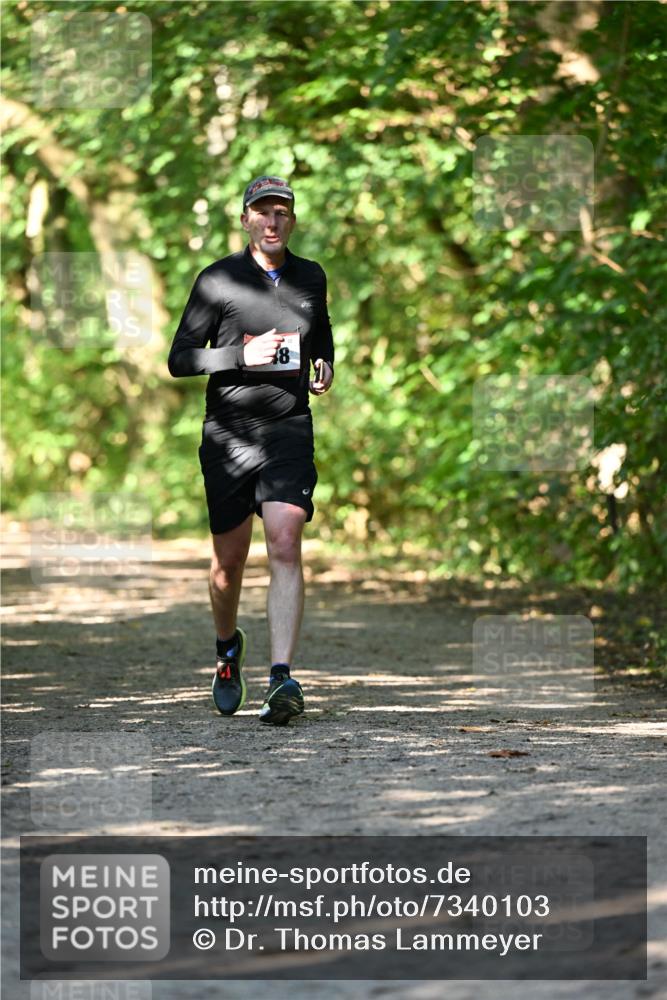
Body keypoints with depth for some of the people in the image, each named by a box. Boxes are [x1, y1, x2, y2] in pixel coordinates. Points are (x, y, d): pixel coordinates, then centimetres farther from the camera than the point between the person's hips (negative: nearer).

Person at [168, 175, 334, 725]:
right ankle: (228, 648, 39)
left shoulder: (311, 277, 9)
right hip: (228, 435, -1)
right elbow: (179, 359, -4)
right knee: (230, 559, 9)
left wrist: (325, 363, 8)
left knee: (285, 545, -18)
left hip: (290, 431, 1)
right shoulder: (218, 280, -3)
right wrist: (244, 355, -18)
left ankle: (282, 679, -24)